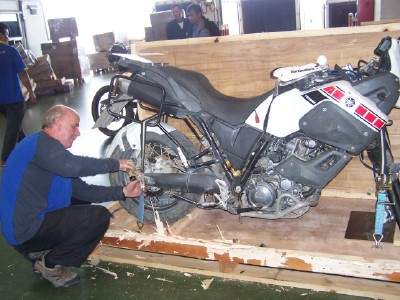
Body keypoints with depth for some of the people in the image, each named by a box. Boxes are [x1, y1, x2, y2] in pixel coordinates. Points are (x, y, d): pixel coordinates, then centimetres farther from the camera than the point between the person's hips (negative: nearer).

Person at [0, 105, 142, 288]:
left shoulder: (51, 149, 16)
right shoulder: (41, 142, -14)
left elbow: (82, 190, 11)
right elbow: (71, 165, -35)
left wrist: (122, 192, 5)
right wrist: (115, 164, -22)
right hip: (27, 230, -10)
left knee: (83, 202, 24)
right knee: (100, 217, -13)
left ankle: (41, 253, 14)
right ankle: (50, 264, -1)